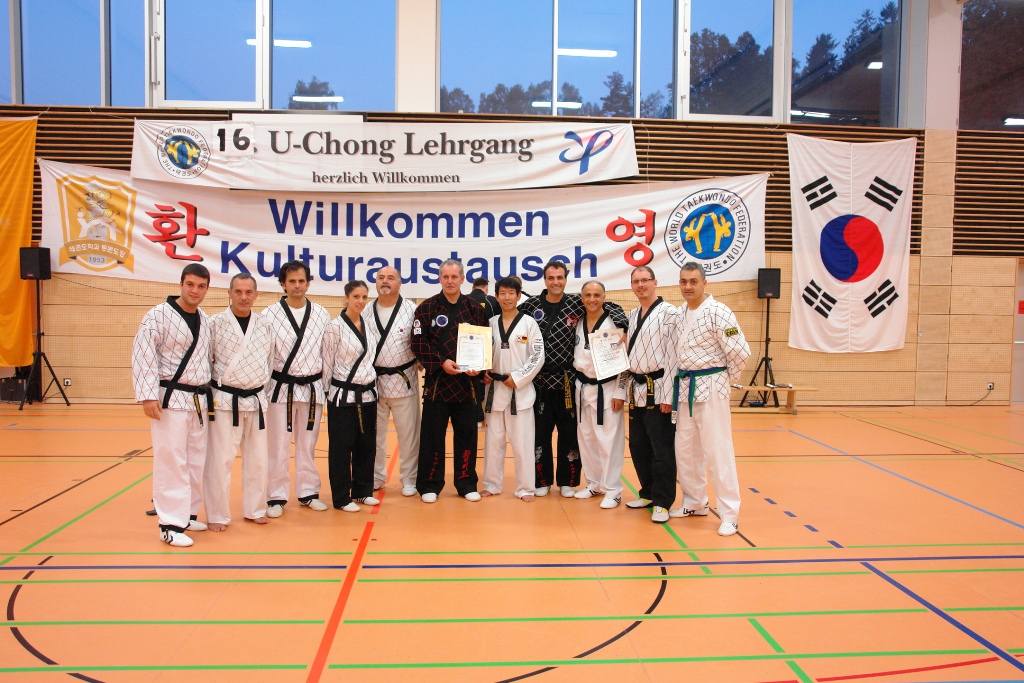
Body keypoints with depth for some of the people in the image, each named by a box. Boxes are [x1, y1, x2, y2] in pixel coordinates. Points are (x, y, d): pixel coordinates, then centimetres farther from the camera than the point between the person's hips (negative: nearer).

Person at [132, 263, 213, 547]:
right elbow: (142, 356, -15)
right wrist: (148, 396, -21)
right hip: (170, 398, -7)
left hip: (199, 399, 7)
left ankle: (187, 513, 27)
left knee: (196, 460, 13)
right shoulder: (158, 315, -11)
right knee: (171, 461, -5)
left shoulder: (205, 320, 11)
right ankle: (171, 524, 2)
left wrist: (210, 394, 17)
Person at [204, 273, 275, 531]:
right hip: (225, 401, -4)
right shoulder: (215, 324, -7)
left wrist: (261, 389, 10)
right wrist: (209, 392, -1)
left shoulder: (264, 325, 5)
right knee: (220, 460, 1)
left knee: (257, 459, 12)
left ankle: (254, 509, 28)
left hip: (256, 400, 4)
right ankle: (217, 515, 15)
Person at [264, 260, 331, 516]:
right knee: (278, 445, 4)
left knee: (308, 444, 12)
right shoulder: (270, 314, -5)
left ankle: (308, 492, 25)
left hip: (312, 387, 2)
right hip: (281, 387, -2)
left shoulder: (322, 314, 4)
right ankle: (276, 497, 17)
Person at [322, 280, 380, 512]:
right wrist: (328, 393, -3)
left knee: (366, 445, 12)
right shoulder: (335, 326, -10)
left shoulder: (369, 326, 8)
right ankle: (341, 498, 14)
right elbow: (327, 363, -6)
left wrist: (372, 386, 14)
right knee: (342, 447, 3)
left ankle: (362, 491, 26)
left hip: (368, 394, 6)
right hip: (343, 396, -6)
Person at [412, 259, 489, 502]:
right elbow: (419, 343, -5)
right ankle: (429, 485, 15)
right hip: (436, 380, -2)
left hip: (467, 381, 2)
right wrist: (441, 362, -15)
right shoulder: (427, 308, 0)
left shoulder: (474, 308, 6)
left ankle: (467, 484, 20)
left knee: (467, 433, 7)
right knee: (432, 434, 3)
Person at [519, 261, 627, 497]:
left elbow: (613, 308, 3)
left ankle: (567, 481, 22)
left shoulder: (576, 303, -2)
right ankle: (543, 480, 23)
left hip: (567, 379, 0)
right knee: (540, 432, 8)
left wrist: (621, 328, -15)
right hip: (539, 379, 0)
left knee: (569, 433, 7)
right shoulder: (531, 305, 0)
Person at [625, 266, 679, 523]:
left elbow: (673, 356, -14)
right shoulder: (632, 315, 14)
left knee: (662, 450, -1)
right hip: (637, 390, 8)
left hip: (658, 390, -8)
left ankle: (662, 502, 9)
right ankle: (648, 493, 28)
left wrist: (668, 395, -16)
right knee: (638, 447, 14)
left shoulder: (669, 313, -9)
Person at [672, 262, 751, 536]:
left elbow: (740, 352, -16)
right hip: (685, 388, 7)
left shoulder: (718, 312, -14)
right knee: (685, 449, 13)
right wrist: (682, 380, 12)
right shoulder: (679, 314, 8)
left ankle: (729, 514, 5)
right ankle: (695, 503, 29)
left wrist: (725, 379, -5)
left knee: (717, 450, -5)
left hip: (710, 388, -7)